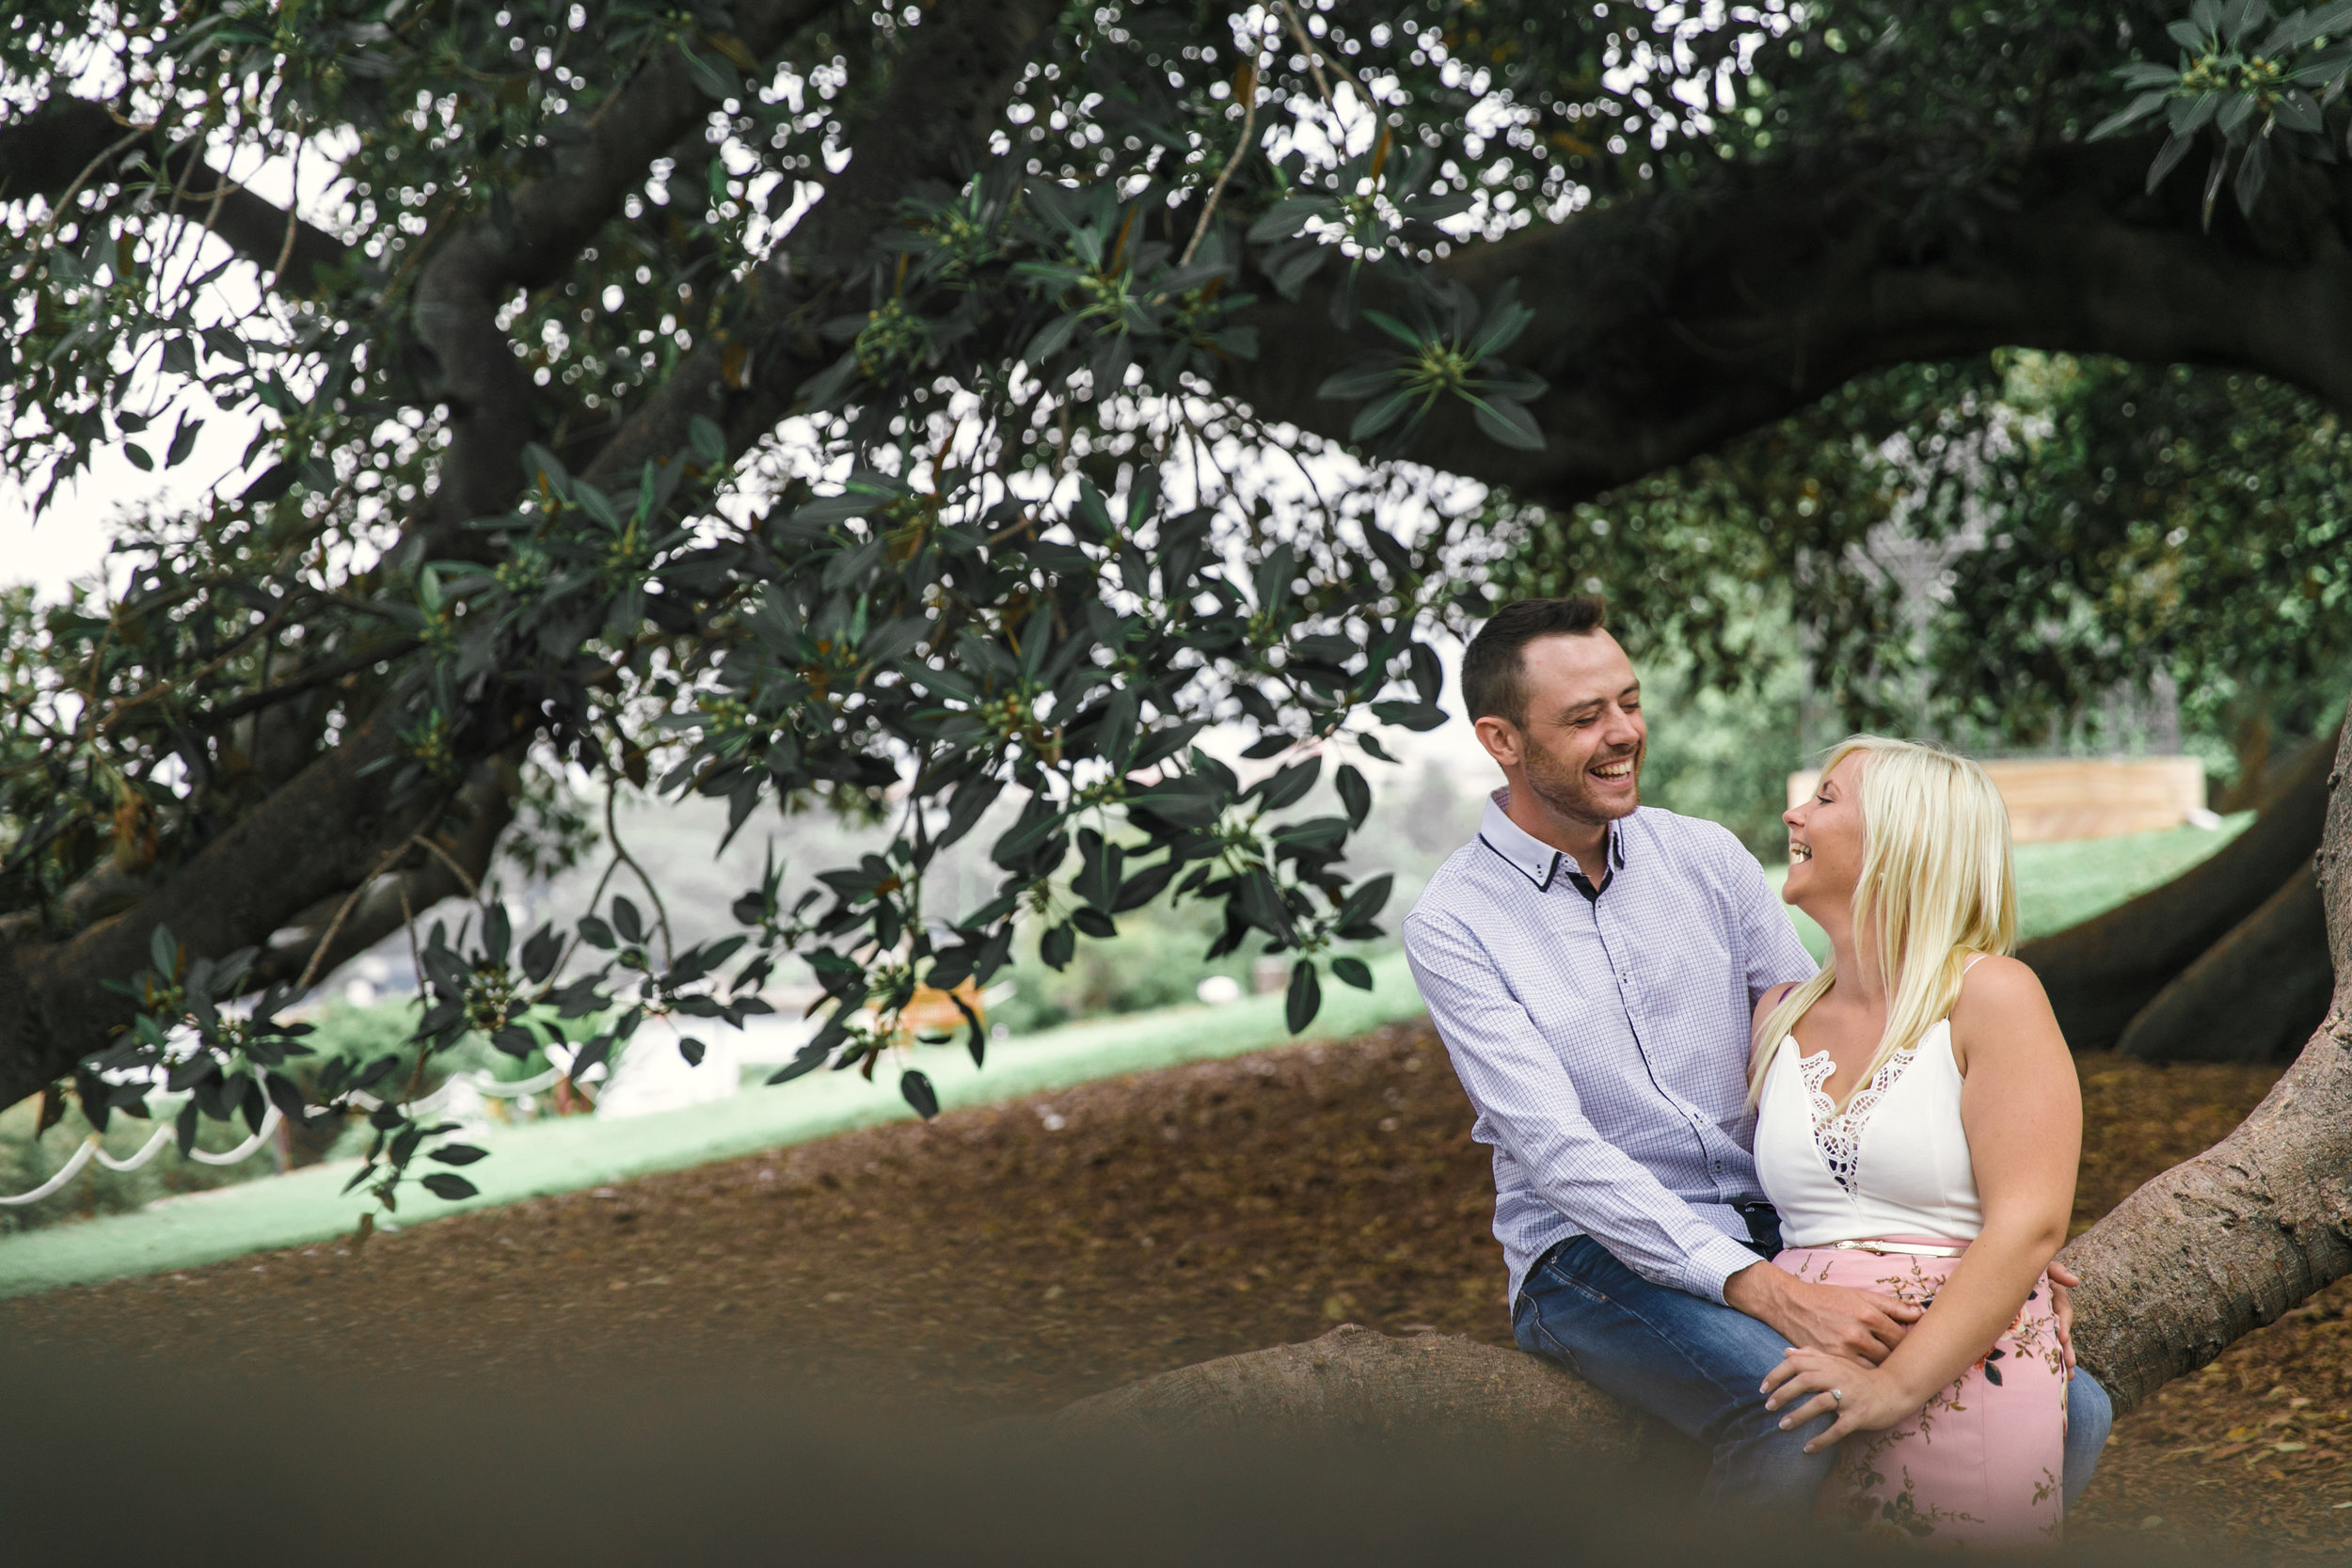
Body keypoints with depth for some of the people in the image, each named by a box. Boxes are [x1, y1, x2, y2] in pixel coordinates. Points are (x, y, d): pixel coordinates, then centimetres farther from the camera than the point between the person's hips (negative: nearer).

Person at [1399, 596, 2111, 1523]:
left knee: (2070, 1412, -15)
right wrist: (1772, 1296, -28)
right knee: (1809, 1410, -36)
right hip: (1598, 1257, -5)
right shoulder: (1454, 926, -6)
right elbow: (1560, 1154, -17)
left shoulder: (1708, 859, 9)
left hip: (1776, 1229, 5)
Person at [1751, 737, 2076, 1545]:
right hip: (1801, 1396, 4)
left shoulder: (1988, 995, -3)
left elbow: (2030, 1223, -12)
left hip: (1957, 1379, -4)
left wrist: (1897, 1383, -20)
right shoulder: (1779, 1016, 15)